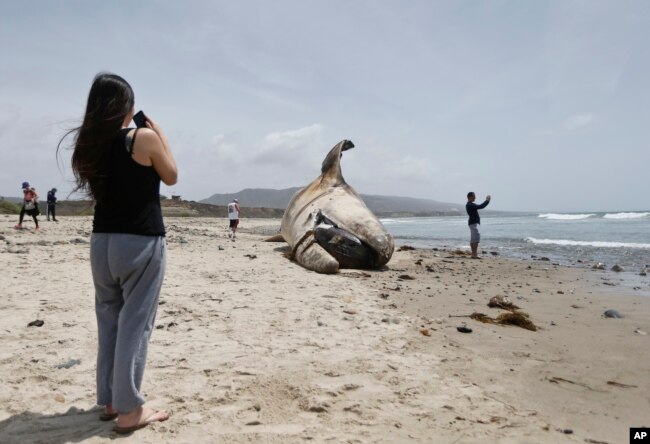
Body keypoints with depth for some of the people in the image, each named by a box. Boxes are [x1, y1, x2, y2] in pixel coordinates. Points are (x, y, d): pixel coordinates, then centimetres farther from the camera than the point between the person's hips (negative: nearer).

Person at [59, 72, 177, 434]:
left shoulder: (90, 144, 7)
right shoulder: (144, 138, -10)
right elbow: (171, 176, 4)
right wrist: (160, 135, 12)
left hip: (102, 241, 6)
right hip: (141, 243, -6)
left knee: (109, 322, 15)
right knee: (135, 324, 0)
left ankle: (110, 400, 24)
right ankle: (129, 409, 6)